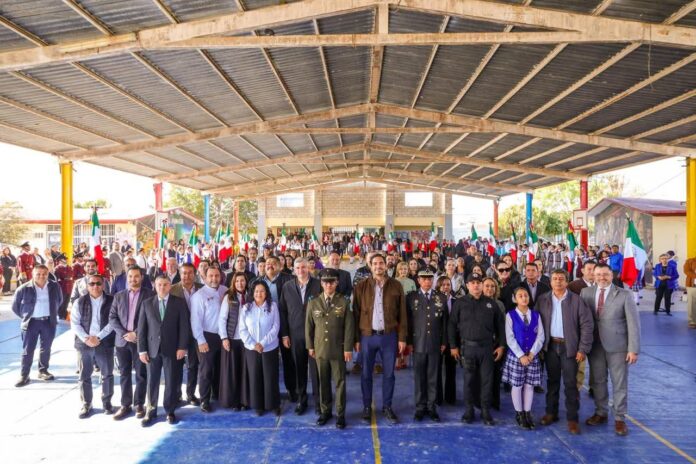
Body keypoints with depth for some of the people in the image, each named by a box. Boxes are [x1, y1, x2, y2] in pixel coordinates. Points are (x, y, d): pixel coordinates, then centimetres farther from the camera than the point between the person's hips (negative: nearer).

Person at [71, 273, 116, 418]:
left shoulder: (111, 301, 0)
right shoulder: (80, 302, 4)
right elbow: (74, 323, 1)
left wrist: (98, 337, -14)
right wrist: (86, 338, -12)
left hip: (105, 343, -1)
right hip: (84, 344, 1)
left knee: (107, 375, 6)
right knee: (84, 376, 7)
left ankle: (107, 402, 21)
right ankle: (86, 404, 20)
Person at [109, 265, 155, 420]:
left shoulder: (150, 295, -2)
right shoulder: (118, 296, 9)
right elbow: (112, 318, 5)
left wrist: (136, 333, -13)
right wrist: (124, 333, -9)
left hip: (141, 340, -3)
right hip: (122, 340, 3)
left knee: (141, 374, 3)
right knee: (124, 374, 9)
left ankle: (139, 405, 14)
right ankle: (125, 405, 19)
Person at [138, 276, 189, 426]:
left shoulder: (179, 302, 1)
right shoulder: (147, 303, 6)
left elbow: (184, 326, -2)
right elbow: (141, 328, 4)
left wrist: (182, 347, -9)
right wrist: (142, 349, -2)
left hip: (172, 348, -1)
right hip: (152, 348, 1)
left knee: (171, 381, 6)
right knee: (152, 381, 7)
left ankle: (170, 411, 18)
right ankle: (150, 412, 19)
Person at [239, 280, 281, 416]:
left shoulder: (273, 305, -4)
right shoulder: (246, 307, 1)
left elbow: (276, 327, -8)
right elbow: (242, 329, -1)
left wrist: (263, 343, -14)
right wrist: (253, 344, -12)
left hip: (269, 348, -2)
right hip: (251, 349, 2)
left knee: (270, 377, 4)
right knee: (255, 377, 8)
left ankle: (274, 404, 20)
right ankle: (258, 405, 23)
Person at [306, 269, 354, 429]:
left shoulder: (344, 302, -5)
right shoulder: (313, 303, 2)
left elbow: (349, 326, -6)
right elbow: (309, 326, 7)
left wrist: (348, 348, -8)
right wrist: (310, 346, 5)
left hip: (338, 349, -2)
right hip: (320, 349, 2)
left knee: (340, 382, 5)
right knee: (323, 382, 11)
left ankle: (341, 414, 17)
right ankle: (325, 411, 26)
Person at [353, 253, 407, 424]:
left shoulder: (396, 286, -1)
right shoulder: (361, 286, -2)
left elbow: (402, 313, 1)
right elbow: (356, 314, 0)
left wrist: (402, 337, -2)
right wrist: (356, 338, -2)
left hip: (389, 335, 1)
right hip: (367, 336, 0)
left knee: (389, 373, 10)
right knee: (366, 374, 10)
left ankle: (387, 407, 26)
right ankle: (367, 407, 26)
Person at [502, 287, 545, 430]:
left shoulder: (536, 315, 4)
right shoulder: (510, 315, -5)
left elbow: (540, 337, 0)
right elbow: (510, 339, -9)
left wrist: (531, 354, -10)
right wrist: (521, 356, -14)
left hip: (532, 356, 2)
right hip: (516, 356, -2)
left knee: (529, 385, 7)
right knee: (517, 385, 4)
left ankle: (527, 413, 20)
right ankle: (519, 413, 18)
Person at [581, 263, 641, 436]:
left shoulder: (624, 294, -8)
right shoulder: (585, 293, 0)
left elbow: (633, 322, -9)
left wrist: (633, 349, -13)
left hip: (617, 346, -3)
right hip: (595, 345, 3)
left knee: (619, 383, 7)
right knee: (598, 381, 14)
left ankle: (620, 418, 21)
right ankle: (600, 413, 30)